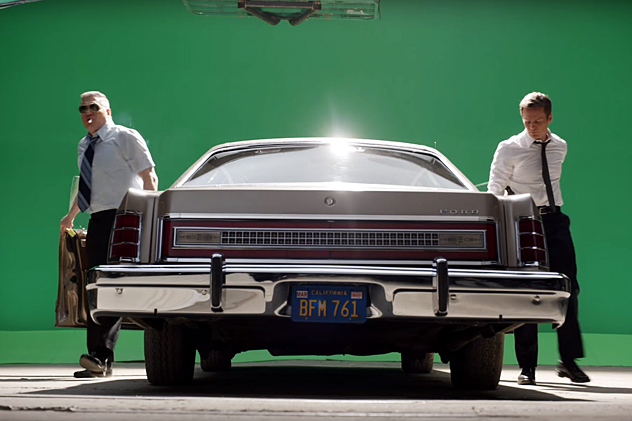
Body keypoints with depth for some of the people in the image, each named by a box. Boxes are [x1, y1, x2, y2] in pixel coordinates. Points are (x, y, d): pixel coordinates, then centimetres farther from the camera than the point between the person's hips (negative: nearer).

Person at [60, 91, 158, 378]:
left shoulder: (126, 138, -1)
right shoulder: (84, 146, 20)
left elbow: (149, 178, -6)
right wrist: (71, 216, 36)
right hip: (98, 220, 8)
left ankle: (100, 355, -21)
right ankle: (102, 362, 7)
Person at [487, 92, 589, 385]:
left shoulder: (560, 147, 9)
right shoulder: (509, 149, -4)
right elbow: (495, 192, -3)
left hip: (555, 221, 4)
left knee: (568, 290, -1)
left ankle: (569, 360, 9)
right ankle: (527, 366, 5)